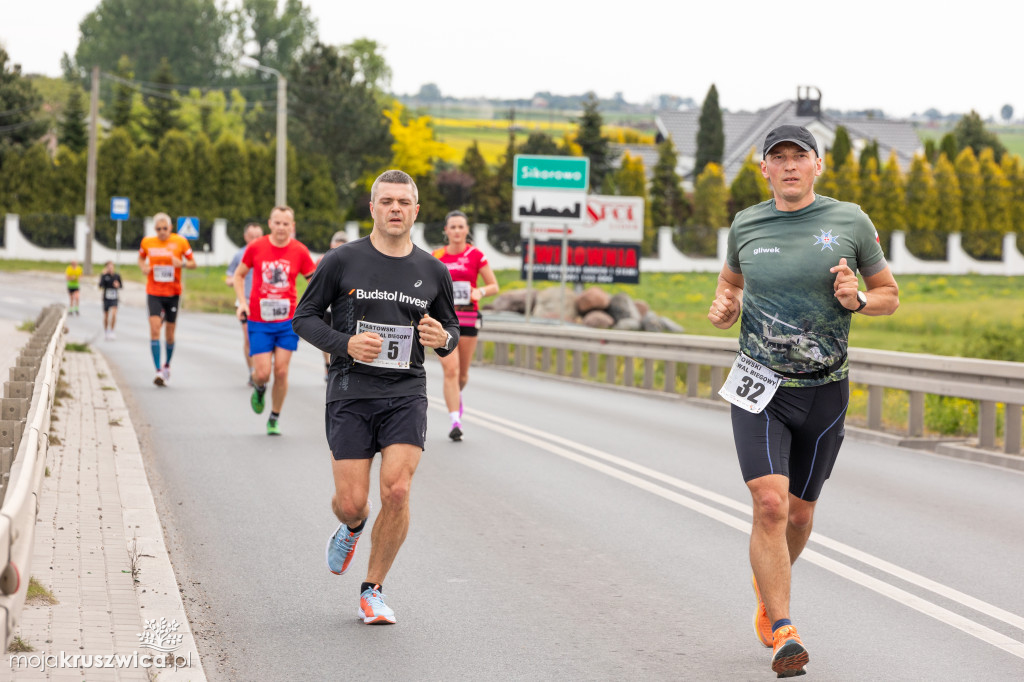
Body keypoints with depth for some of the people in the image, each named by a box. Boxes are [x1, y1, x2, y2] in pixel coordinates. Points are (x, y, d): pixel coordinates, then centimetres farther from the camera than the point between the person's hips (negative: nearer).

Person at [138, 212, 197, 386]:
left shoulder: (180, 241, -4)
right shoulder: (147, 242, 1)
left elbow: (193, 264, 3)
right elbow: (141, 259, 18)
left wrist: (182, 263, -19)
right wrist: (143, 267, -4)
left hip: (173, 293, 0)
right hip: (154, 293, 0)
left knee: (170, 335, 7)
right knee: (154, 330, -15)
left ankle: (167, 365, 33)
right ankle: (158, 371, -16)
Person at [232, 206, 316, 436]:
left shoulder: (299, 251, -2)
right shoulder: (256, 247, -2)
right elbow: (239, 274, 11)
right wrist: (242, 302, -2)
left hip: (288, 320, 0)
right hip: (259, 321, 0)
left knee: (281, 371, -3)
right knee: (262, 373, -6)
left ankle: (274, 419, 13)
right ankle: (259, 389, 31)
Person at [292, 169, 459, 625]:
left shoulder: (433, 271, 7)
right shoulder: (342, 261, -1)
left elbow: (451, 327, 19)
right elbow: (304, 317, 4)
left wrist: (444, 339, -6)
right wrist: (346, 344, -13)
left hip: (406, 395, 1)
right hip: (350, 394, -1)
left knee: (397, 492, -14)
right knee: (352, 502, -4)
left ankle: (373, 589, 5)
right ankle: (352, 527, 36)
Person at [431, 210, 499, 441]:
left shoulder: (476, 255, 2)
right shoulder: (436, 256, 5)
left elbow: (494, 286, 5)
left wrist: (481, 292, -14)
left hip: (469, 317, 1)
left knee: (462, 373, 10)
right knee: (450, 370, -14)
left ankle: (456, 395, 45)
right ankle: (455, 421, -14)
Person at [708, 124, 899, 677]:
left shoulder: (849, 221, -2)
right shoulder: (746, 225, 1)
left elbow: (890, 296, 7)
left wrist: (857, 300, -14)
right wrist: (723, 307, -1)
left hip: (824, 391, 1)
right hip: (760, 388, -1)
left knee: (799, 513, 13)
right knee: (770, 504, -18)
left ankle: (767, 586, 44)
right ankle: (782, 635, -15)